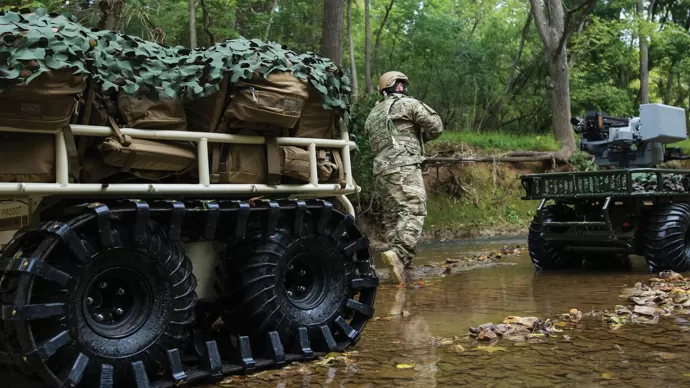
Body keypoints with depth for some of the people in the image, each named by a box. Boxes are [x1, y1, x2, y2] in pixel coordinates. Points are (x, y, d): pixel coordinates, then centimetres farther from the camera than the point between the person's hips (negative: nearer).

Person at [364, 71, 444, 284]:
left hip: (380, 170, 7)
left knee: (392, 217, 8)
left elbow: (374, 142, 19)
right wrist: (419, 137, 19)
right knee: (413, 212, -14)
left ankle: (401, 261, 3)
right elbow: (436, 126, 0)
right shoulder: (407, 104, 3)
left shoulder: (372, 114, 24)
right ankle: (399, 253, -33)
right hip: (404, 167, -7)